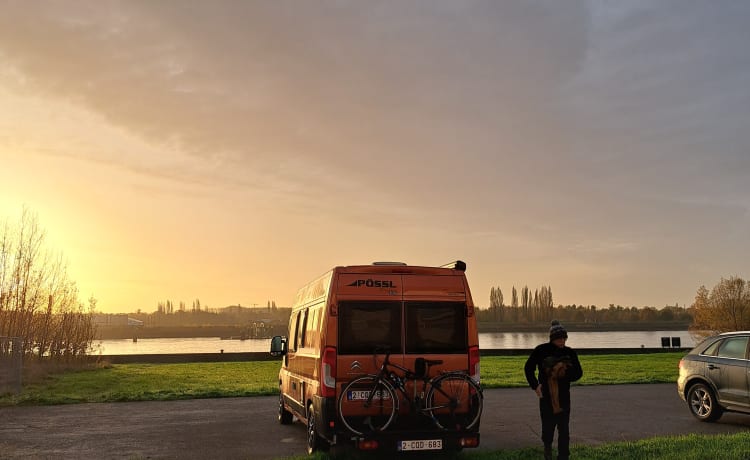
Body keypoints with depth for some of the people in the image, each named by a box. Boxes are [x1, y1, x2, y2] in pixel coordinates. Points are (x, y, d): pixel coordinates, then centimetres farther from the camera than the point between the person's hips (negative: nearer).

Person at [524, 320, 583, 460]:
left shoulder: (570, 353, 0)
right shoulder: (541, 351, -6)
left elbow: (578, 373, 2)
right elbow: (528, 368, 4)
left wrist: (565, 373, -17)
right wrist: (535, 385, -5)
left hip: (563, 397, 1)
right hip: (546, 396, -1)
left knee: (564, 430, 1)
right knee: (547, 426, 8)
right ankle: (547, 446, 39)